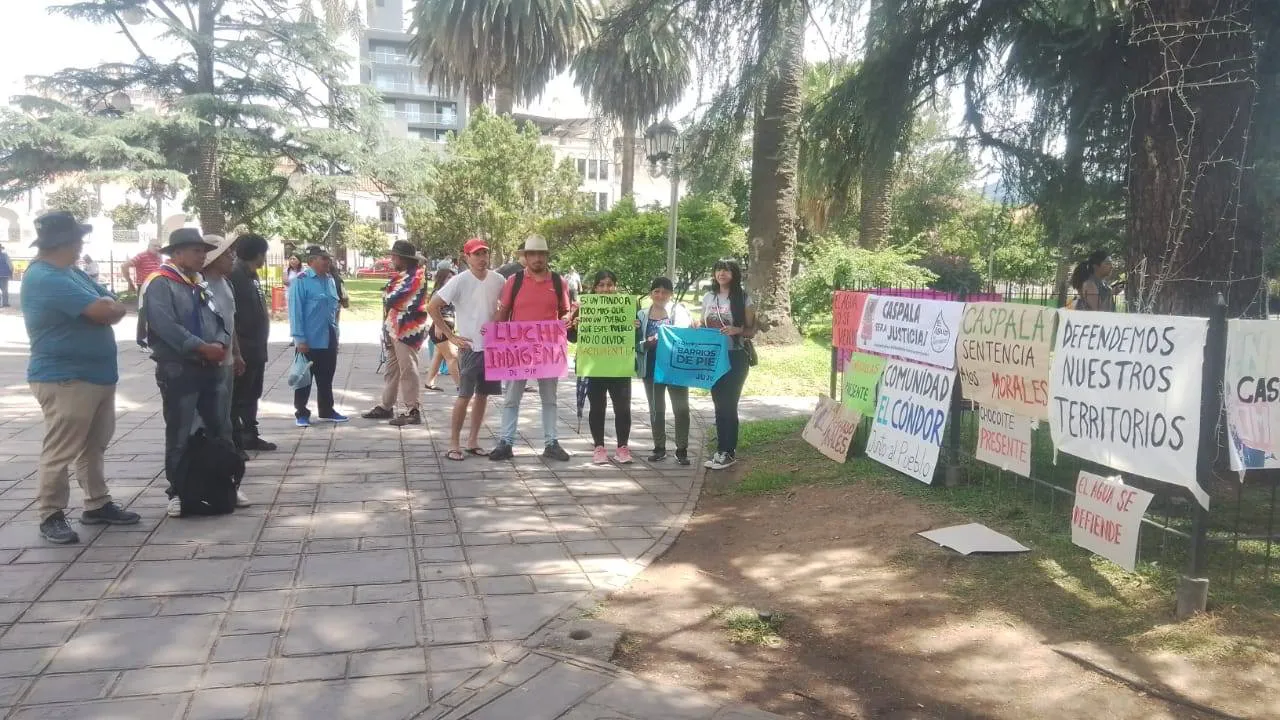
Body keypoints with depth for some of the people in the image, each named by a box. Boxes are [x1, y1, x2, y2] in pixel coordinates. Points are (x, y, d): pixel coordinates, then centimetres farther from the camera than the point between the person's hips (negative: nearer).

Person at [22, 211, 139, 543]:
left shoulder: (70, 273, 14)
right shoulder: (45, 278, -19)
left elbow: (110, 303, 11)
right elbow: (104, 311, -25)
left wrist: (105, 307, -12)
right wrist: (110, 307, -1)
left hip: (97, 375, 10)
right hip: (65, 379, -10)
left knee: (94, 446, 17)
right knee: (60, 451, -2)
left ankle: (97, 505, 27)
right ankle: (51, 516, 8)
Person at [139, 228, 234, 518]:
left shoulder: (199, 283, 15)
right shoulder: (160, 284, -10)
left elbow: (218, 319, 14)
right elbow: (166, 327, -21)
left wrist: (221, 344, -7)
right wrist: (203, 347, -20)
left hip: (208, 368, 8)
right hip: (177, 370, -8)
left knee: (220, 429, 12)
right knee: (179, 435, 2)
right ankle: (177, 492, 13)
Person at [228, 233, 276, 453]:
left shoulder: (250, 275, 14)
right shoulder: (235, 275, -16)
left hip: (255, 347, 10)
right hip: (243, 348, -10)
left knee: (252, 394, 16)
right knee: (238, 397, -2)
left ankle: (250, 436, 25)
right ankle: (234, 442, 5)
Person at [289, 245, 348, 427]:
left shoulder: (330, 280, 10)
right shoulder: (301, 281, -12)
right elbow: (295, 311, -14)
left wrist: (336, 336, 15)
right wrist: (299, 339, -17)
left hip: (329, 339, 7)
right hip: (310, 340, -6)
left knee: (326, 378, 15)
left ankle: (327, 410, 26)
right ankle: (301, 413, 14)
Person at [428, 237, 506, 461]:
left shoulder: (497, 280, 3)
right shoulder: (460, 281, -10)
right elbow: (433, 307, -9)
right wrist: (451, 336, -10)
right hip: (470, 346, -5)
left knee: (483, 394, 10)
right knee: (464, 396, -3)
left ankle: (473, 441, 21)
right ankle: (454, 444, 7)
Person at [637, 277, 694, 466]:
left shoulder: (680, 311, 1)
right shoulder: (642, 315, 6)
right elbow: (637, 343, 5)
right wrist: (647, 343, -15)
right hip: (651, 369, 2)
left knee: (681, 409, -2)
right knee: (656, 409, 10)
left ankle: (682, 450, 7)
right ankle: (659, 448, 20)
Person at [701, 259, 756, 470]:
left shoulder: (743, 298, -4)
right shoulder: (708, 298, 9)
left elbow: (751, 331, -3)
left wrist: (737, 330, -23)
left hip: (735, 358, -4)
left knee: (728, 405, -4)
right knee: (719, 405, 9)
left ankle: (728, 452, 5)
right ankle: (721, 450, 17)